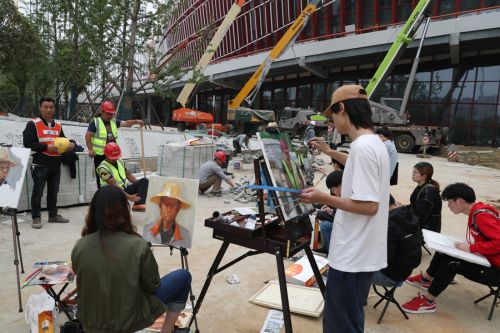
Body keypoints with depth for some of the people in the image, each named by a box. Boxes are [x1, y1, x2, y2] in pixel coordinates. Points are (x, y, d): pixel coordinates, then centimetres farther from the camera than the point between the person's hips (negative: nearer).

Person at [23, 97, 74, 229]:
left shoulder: (58, 125, 12)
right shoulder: (33, 124, -7)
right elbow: (27, 143, -13)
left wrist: (70, 145, -1)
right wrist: (46, 147, -21)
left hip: (56, 165, 6)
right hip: (40, 165, -6)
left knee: (53, 191, 14)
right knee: (38, 192, 1)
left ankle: (53, 215, 25)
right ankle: (36, 217, 11)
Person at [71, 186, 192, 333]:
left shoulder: (79, 247, -14)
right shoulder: (138, 246, -26)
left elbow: (85, 282, 4)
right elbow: (152, 286, -11)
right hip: (128, 321, -5)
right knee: (184, 276, 10)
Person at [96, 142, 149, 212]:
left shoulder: (120, 161, 9)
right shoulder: (103, 168, -15)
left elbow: (128, 175, 18)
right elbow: (114, 185, -22)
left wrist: (140, 186, 3)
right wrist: (129, 196, -29)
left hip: (125, 189, 7)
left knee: (144, 181, -14)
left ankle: (138, 204, -31)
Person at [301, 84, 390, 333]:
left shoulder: (362, 146, -22)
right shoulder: (374, 143, 10)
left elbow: (368, 206, -26)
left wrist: (323, 198, -18)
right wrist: (329, 151, 33)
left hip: (352, 256, -10)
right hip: (361, 253, 10)